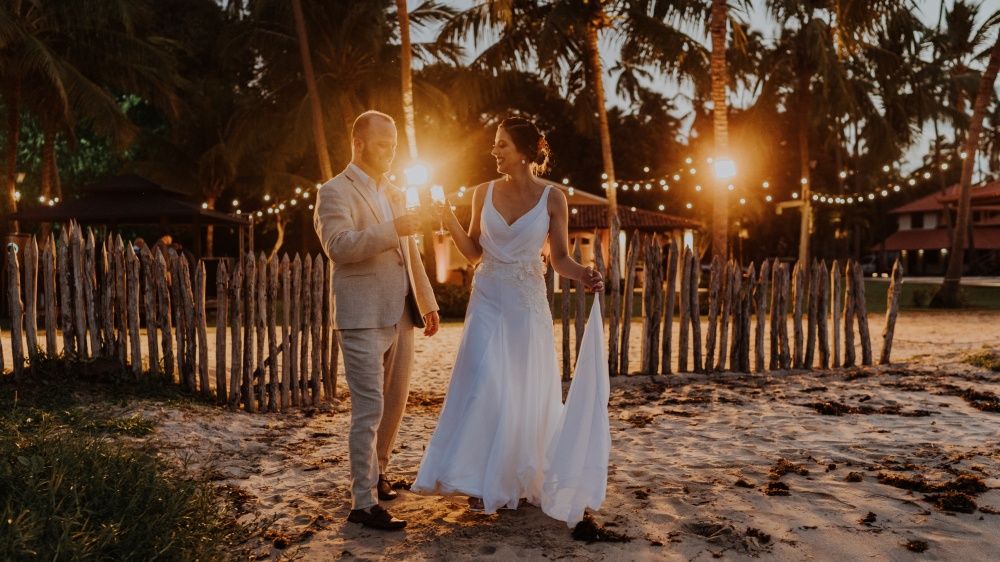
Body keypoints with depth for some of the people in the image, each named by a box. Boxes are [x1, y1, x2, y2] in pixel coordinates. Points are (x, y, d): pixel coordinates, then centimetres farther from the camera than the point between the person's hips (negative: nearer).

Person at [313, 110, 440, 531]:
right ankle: (363, 503, 1)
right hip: (363, 318, -8)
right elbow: (338, 245, -22)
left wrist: (427, 302, 20)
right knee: (369, 409, -6)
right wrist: (392, 229, -27)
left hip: (401, 316, 8)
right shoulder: (335, 192, -5)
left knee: (394, 402, 15)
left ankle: (376, 470, 34)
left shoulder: (394, 193, 19)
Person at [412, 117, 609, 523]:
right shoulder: (484, 193, 2)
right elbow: (474, 252, 7)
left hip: (528, 304, -1)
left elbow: (559, 259, -1)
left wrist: (583, 275, -20)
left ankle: (518, 479, 27)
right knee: (483, 387, -9)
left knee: (527, 393, 7)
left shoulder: (552, 198, -4)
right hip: (488, 301, 1)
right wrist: (450, 221, -7)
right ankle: (481, 483, 4)